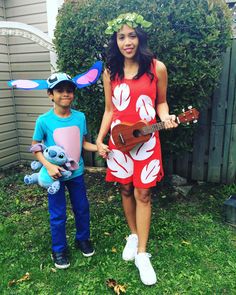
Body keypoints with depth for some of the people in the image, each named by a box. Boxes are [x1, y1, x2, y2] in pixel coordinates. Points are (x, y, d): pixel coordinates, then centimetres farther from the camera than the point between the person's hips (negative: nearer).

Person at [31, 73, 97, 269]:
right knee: (58, 214, 10)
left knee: (82, 209, 17)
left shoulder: (80, 117, -7)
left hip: (76, 173, 3)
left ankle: (83, 239, 42)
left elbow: (83, 143, 4)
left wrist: (98, 147, -12)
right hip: (55, 174, -3)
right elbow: (36, 148, -7)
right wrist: (48, 166, -20)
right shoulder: (44, 120, -16)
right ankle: (59, 250, 32)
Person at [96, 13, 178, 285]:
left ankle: (142, 253, 14)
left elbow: (160, 102, 7)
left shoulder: (157, 68, -3)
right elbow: (109, 109, 8)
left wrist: (166, 118, -14)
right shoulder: (110, 72, 4)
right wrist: (100, 139, -1)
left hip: (146, 140, -2)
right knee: (126, 190, 12)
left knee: (143, 193, 1)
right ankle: (133, 235, 35)